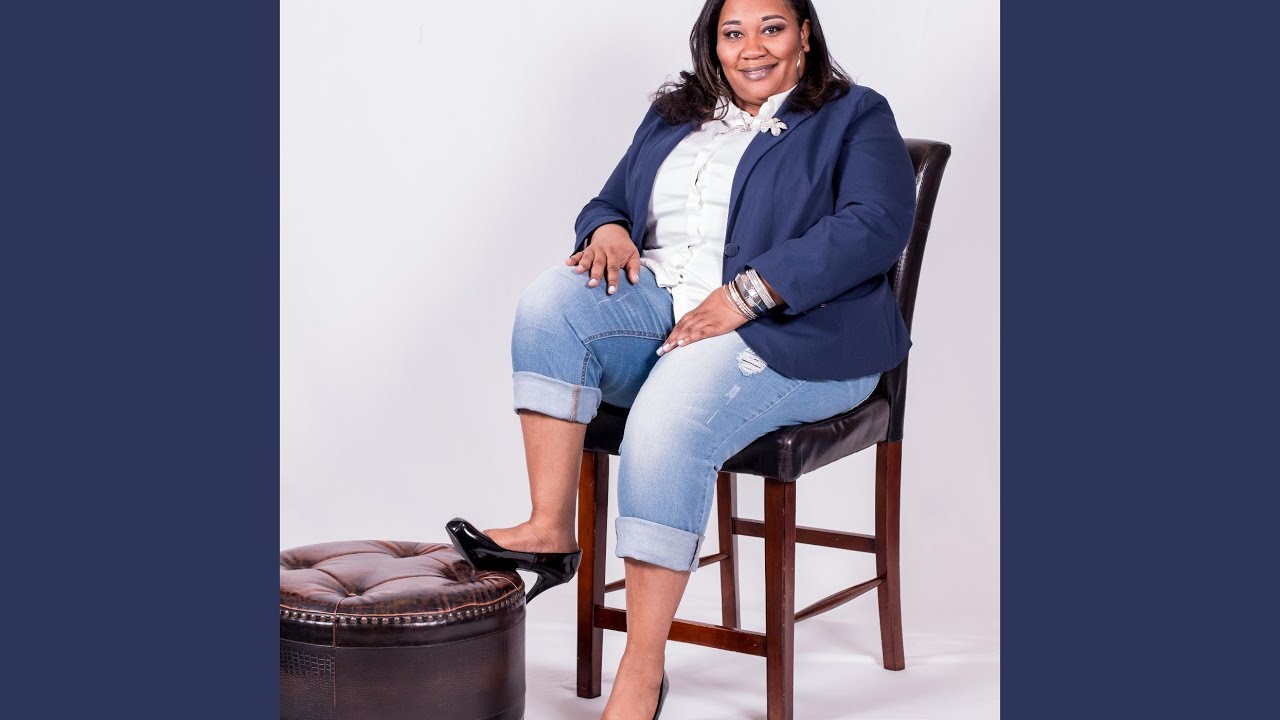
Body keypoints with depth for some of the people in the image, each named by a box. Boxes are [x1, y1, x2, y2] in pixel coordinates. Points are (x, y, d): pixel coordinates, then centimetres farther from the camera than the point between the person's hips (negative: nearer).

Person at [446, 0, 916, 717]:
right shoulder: (673, 115, 23)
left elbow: (877, 225, -10)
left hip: (792, 329, -6)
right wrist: (609, 229, -2)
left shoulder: (855, 118, 6)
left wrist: (746, 291, -20)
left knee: (668, 424, -33)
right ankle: (551, 529, -24)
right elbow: (612, 198, 26)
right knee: (553, 298, -23)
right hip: (658, 303, 6)